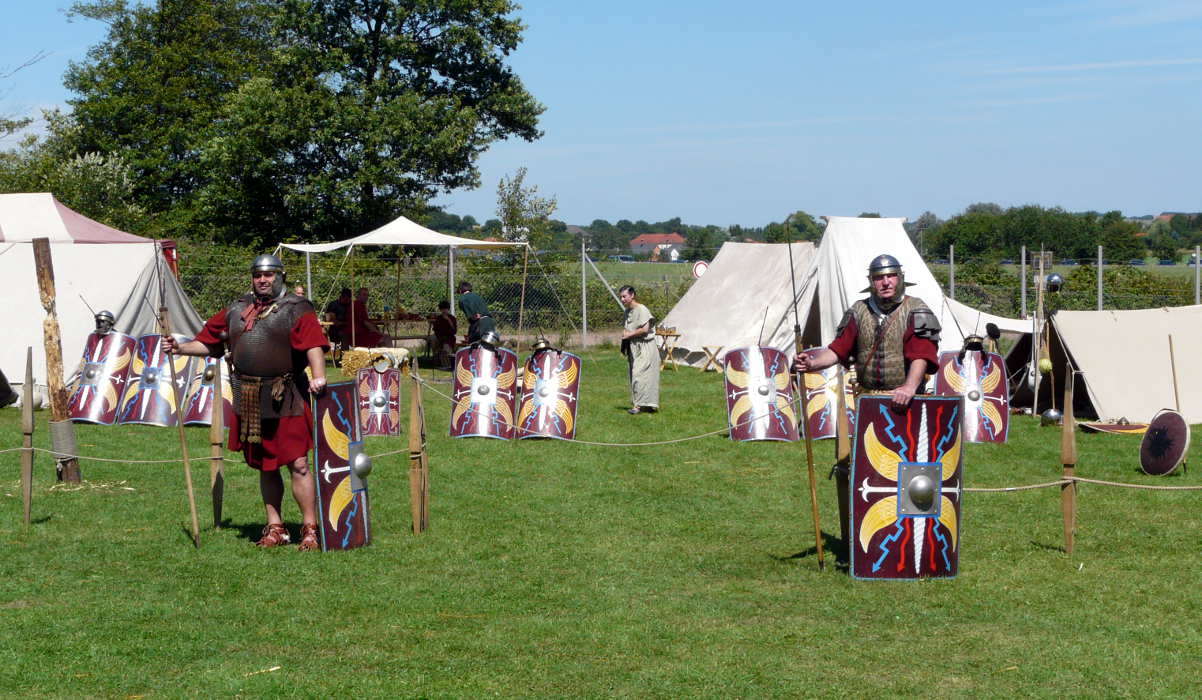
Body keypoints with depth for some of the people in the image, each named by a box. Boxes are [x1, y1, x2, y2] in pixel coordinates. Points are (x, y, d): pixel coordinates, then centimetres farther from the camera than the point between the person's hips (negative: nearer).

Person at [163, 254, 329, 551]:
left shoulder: (297, 309, -4)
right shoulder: (235, 311, 14)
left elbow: (313, 345, -18)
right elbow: (208, 343, 17)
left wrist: (318, 376, -34)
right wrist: (180, 347, 1)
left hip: (286, 399, -6)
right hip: (249, 401, 6)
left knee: (298, 464, -9)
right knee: (264, 466, 14)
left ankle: (310, 529, -2)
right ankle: (275, 528, 24)